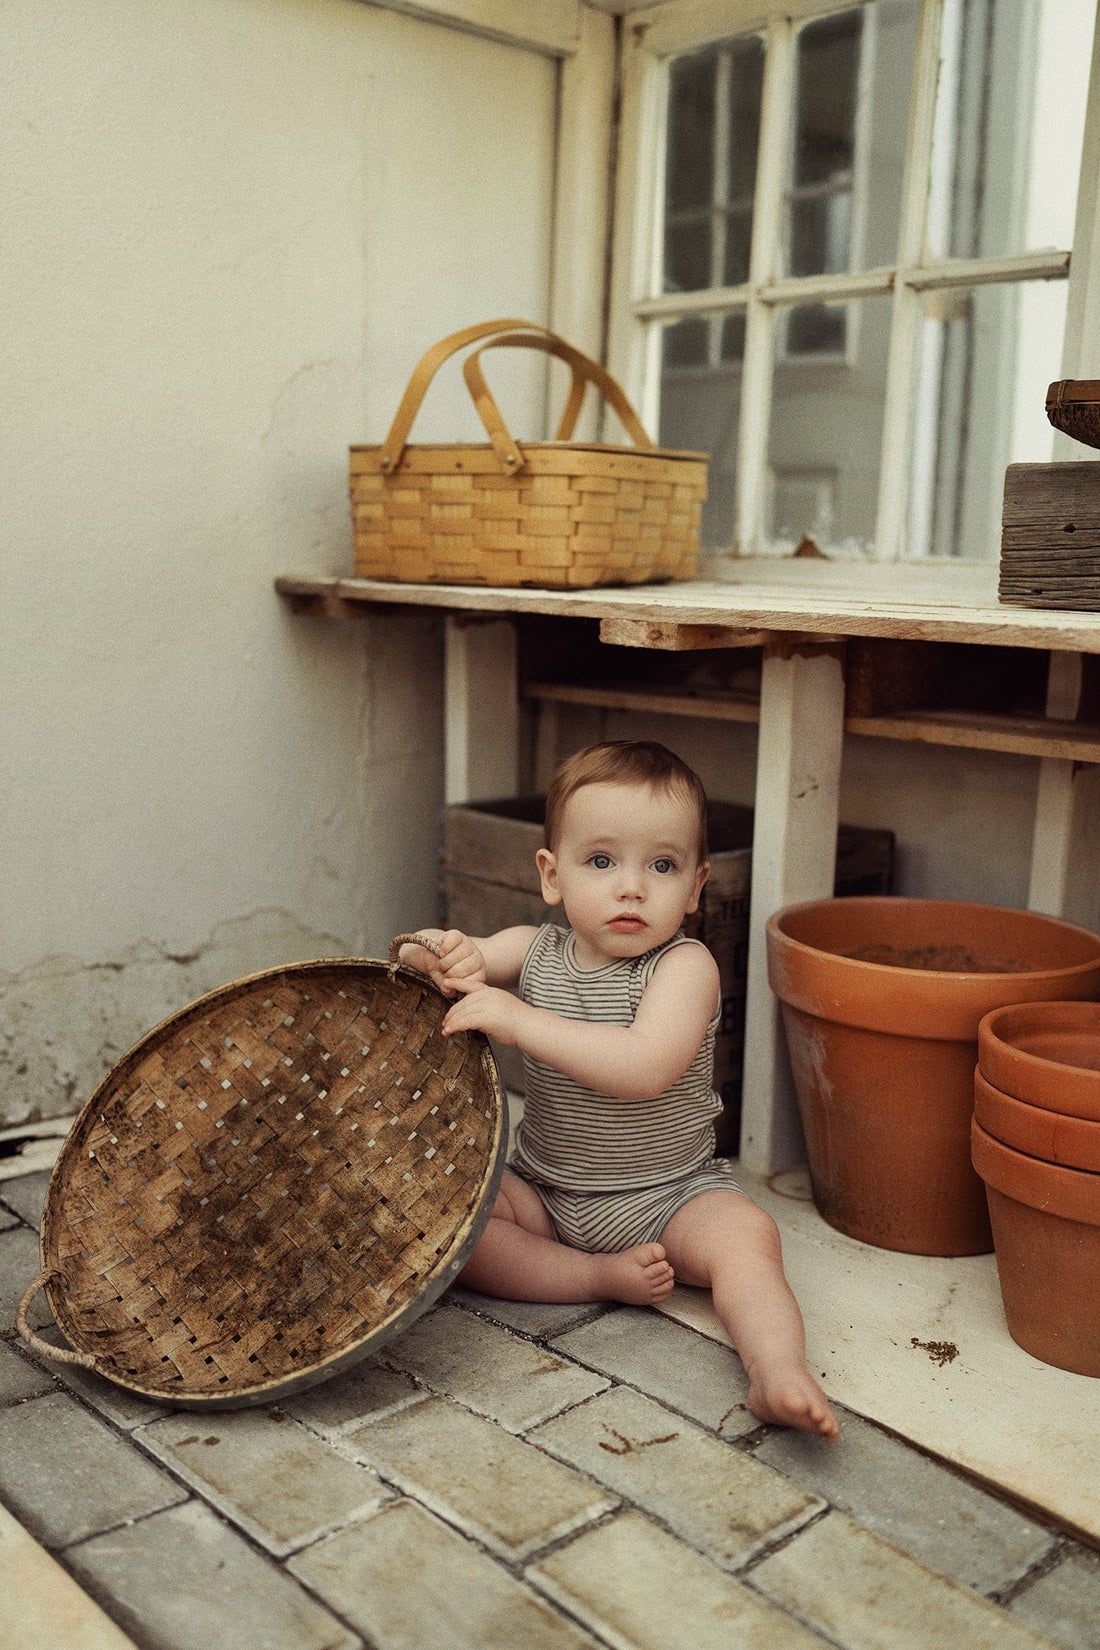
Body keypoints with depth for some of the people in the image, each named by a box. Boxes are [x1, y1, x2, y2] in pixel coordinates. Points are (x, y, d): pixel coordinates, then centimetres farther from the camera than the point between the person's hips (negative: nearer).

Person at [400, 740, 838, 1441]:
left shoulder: (685, 965, -15)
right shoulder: (532, 951, -2)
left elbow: (644, 1069, -33)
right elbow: (409, 961, 4)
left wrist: (517, 1019, -35)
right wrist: (445, 956, -22)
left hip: (669, 1194, -4)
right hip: (544, 1193, 4)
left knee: (747, 1232, -30)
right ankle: (600, 1277, -15)